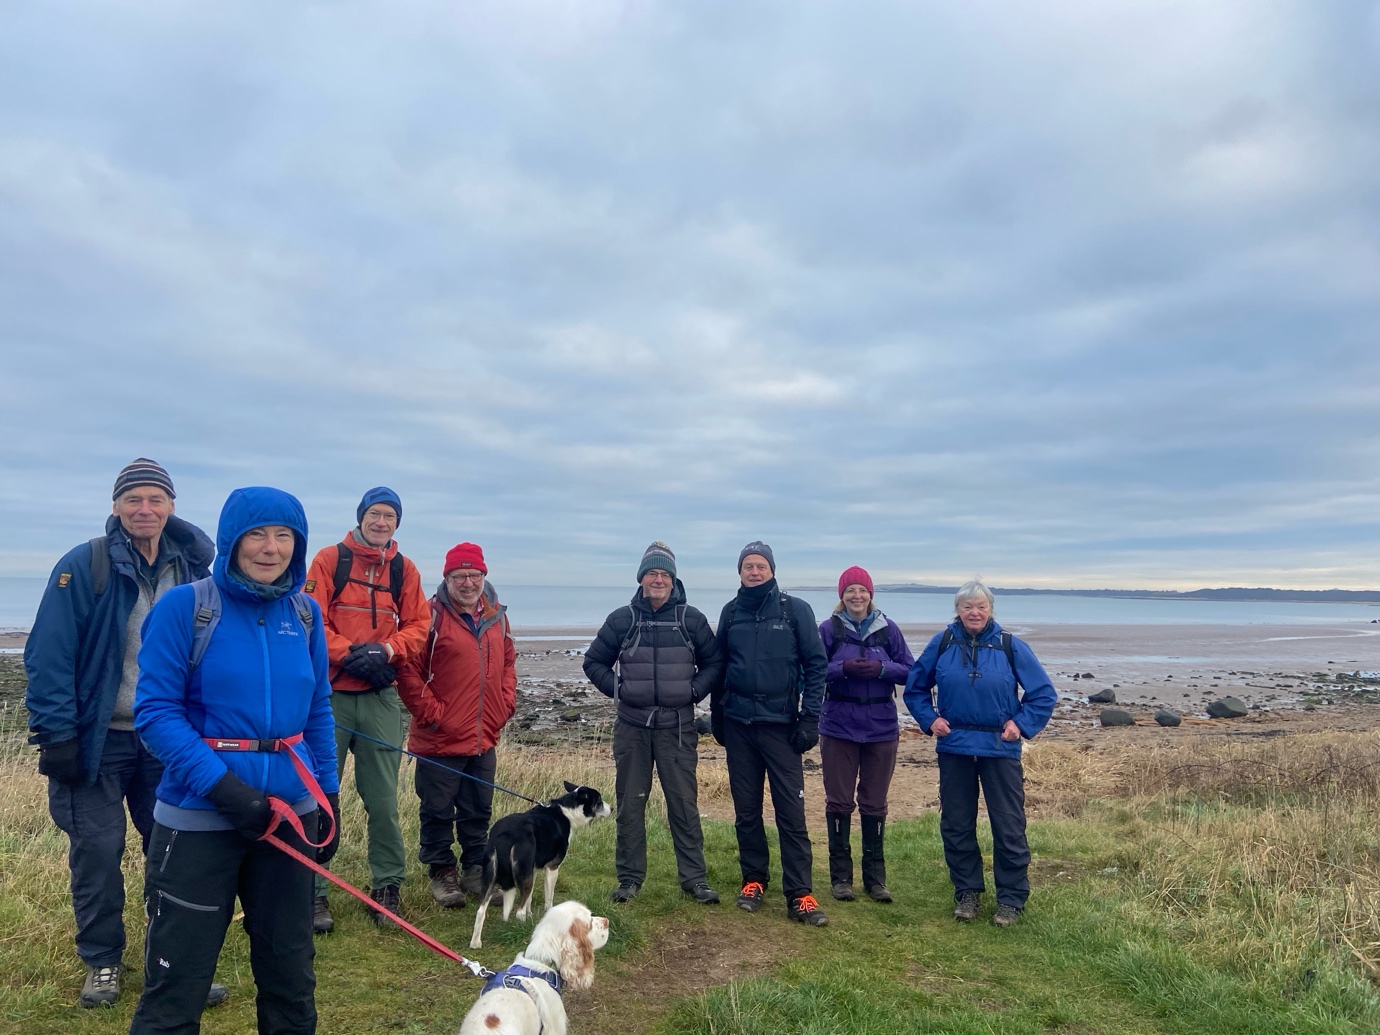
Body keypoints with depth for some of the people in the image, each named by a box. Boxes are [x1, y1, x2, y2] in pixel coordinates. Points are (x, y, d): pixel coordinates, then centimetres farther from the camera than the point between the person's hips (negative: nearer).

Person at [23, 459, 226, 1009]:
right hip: (98, 740, -3)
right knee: (97, 852, 4)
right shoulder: (84, 565, -10)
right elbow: (49, 655, -13)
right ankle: (102, 962, 24)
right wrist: (56, 733, -16)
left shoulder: (192, 569, 2)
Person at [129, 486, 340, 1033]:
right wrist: (220, 784, -22)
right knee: (177, 974, 8)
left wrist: (329, 794, 7)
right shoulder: (184, 607, -10)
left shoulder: (304, 613, 3)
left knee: (290, 968, 17)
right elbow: (155, 710, -13)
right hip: (198, 816, -4)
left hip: (291, 811, 4)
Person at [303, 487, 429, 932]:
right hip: (331, 693, -2)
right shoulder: (329, 560, 1)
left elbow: (418, 625, 7)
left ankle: (387, 887, 17)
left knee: (383, 798, 5)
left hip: (382, 697, 2)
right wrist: (349, 653, -15)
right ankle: (314, 892, 15)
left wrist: (386, 649, -10)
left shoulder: (404, 570, 10)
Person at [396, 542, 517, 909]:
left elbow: (508, 663, 18)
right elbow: (408, 669, -13)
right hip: (440, 740, -5)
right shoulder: (431, 616, -11)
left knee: (479, 811, 16)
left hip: (484, 740, 5)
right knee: (438, 812, 7)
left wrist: (505, 704, 7)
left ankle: (476, 871, 29)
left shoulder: (496, 617, 8)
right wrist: (431, 712, -13)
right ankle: (442, 873, 23)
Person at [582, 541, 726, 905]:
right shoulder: (621, 620, 2)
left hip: (677, 727, -1)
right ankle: (629, 878, 21)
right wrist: (616, 688, -1)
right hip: (632, 727, 1)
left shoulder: (692, 619, 2)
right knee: (630, 804, 8)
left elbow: (714, 663, 10)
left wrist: (695, 690, -3)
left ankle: (694, 878, 15)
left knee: (684, 803, 3)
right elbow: (594, 662, 12)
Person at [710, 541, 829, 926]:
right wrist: (716, 716, 13)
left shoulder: (795, 610, -2)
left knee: (791, 811, -4)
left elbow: (816, 664, -3)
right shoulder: (731, 613, 8)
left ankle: (799, 894, 3)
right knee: (746, 810, 10)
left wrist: (810, 718, -8)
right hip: (738, 726, 3)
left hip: (781, 725, -3)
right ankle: (753, 880, 24)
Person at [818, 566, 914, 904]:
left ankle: (875, 876, 21)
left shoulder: (888, 629, 2)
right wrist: (843, 668, -21)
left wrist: (882, 669, -17)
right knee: (839, 801, 5)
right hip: (839, 727, -1)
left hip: (881, 729, 1)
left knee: (875, 803, 9)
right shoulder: (829, 629, -1)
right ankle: (840, 875, 17)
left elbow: (910, 671, 2)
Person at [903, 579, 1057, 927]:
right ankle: (966, 892, 26)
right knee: (956, 826, 10)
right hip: (954, 748, 2)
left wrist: (1021, 724, -6)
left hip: (1000, 749, -1)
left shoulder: (1011, 646, -3)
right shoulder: (942, 643, 0)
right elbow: (914, 688, 10)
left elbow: (1044, 693, 4)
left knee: (1009, 827, 3)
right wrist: (929, 718, -2)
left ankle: (1011, 898, 18)